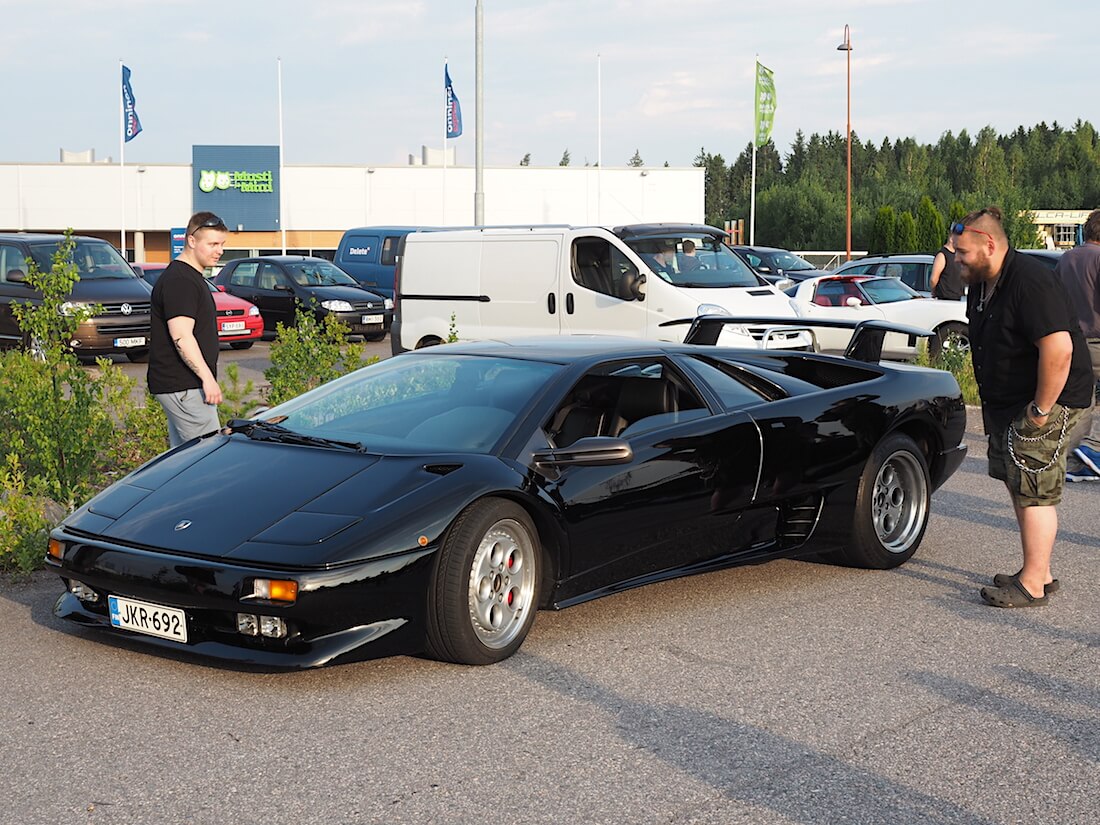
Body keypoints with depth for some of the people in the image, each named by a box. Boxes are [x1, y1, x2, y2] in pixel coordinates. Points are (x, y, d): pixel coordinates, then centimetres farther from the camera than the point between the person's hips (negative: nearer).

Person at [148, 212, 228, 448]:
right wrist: (207, 378, -26)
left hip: (180, 385, 11)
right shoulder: (179, 281, -16)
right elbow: (181, 336, -24)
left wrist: (205, 378, 26)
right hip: (183, 387, -11)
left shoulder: (191, 277, 18)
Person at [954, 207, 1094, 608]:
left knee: (1034, 493, -7)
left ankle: (1033, 585, -1)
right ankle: (1039, 573, 26)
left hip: (1048, 400, -10)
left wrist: (1040, 410, -25)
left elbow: (1058, 350, -31)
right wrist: (992, 403, 17)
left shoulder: (1030, 282, -24)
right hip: (1007, 405, 10)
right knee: (1019, 488, 15)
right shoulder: (981, 284, 7)